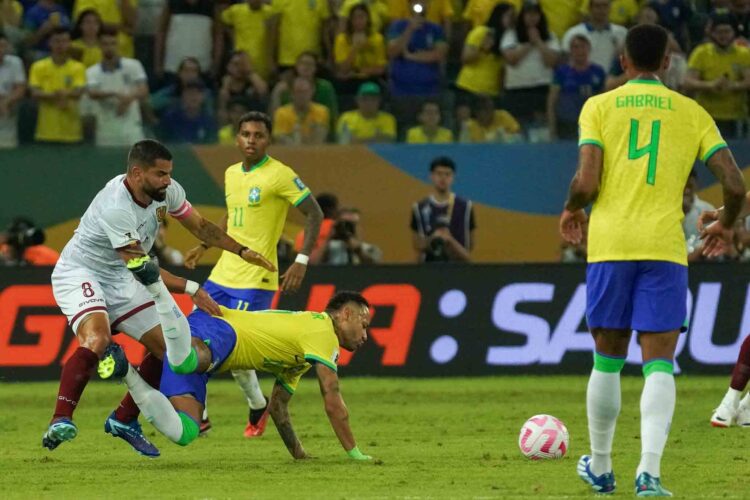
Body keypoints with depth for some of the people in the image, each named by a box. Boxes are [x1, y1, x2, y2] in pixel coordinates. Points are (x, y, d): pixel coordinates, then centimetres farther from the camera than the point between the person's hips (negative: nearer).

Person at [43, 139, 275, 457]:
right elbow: (142, 269, -28)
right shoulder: (116, 207, -32)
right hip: (79, 273, -9)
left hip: (118, 280, 9)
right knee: (96, 339, -34)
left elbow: (199, 226, 10)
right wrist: (191, 290, -27)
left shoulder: (167, 192, -8)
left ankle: (124, 420, 17)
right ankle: (61, 421, -38)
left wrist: (242, 251, 3)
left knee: (165, 346, 4)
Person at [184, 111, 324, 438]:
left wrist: (302, 261, -18)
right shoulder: (231, 174, 12)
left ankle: (258, 407, 15)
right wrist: (203, 246, 23)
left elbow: (314, 214, -11)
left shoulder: (280, 175, -11)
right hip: (222, 274, 8)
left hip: (255, 279, -8)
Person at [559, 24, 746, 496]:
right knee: (659, 363, -2)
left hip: (610, 244, 0)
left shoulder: (599, 106, 5)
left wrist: (571, 211, 15)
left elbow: (586, 182, -7)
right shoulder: (691, 112, 8)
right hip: (665, 245, 0)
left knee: (608, 360, 13)